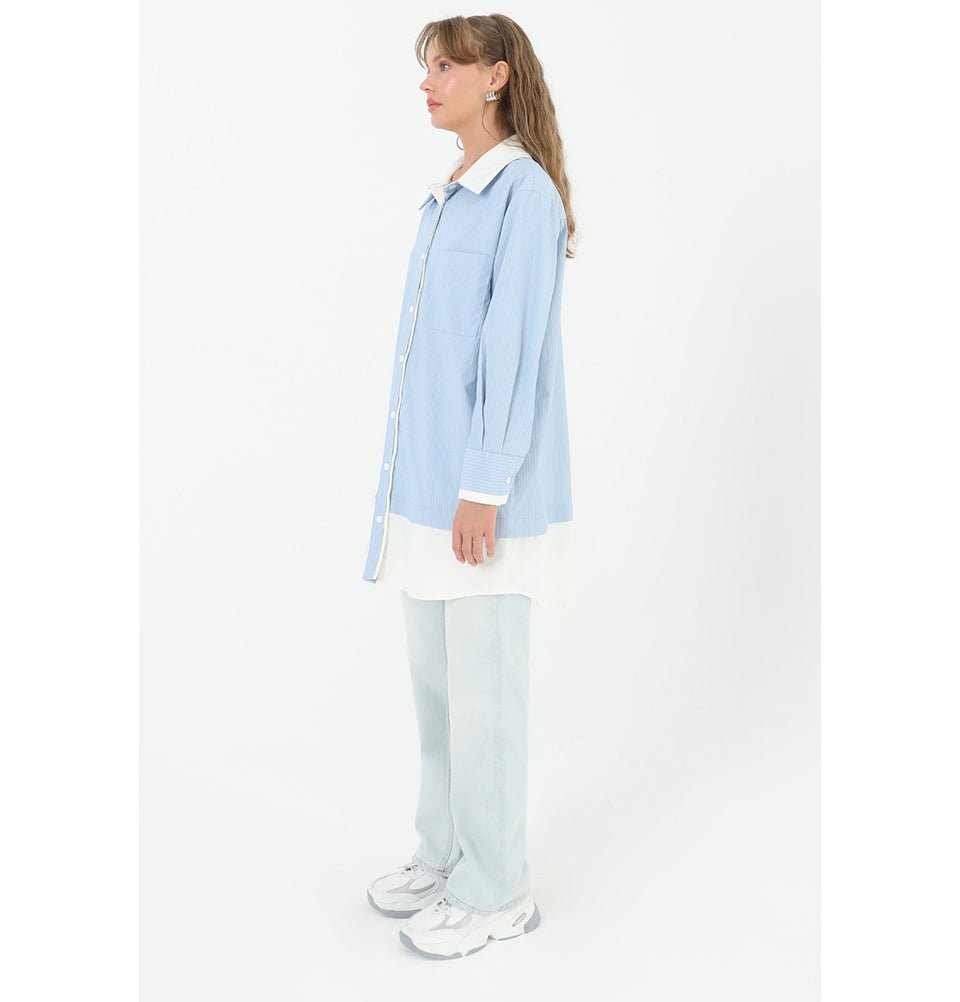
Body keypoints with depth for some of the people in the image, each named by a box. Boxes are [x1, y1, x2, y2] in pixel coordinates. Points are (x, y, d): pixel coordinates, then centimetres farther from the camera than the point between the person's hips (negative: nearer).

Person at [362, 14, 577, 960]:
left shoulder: (525, 192, -11)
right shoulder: (442, 199, 14)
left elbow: (513, 347, -16)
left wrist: (484, 486, -18)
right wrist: (412, 474, 15)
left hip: (484, 485, -8)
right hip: (427, 475, 8)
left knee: (483, 686, 1)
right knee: (434, 676, 15)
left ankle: (495, 891, 19)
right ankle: (444, 854, 32)